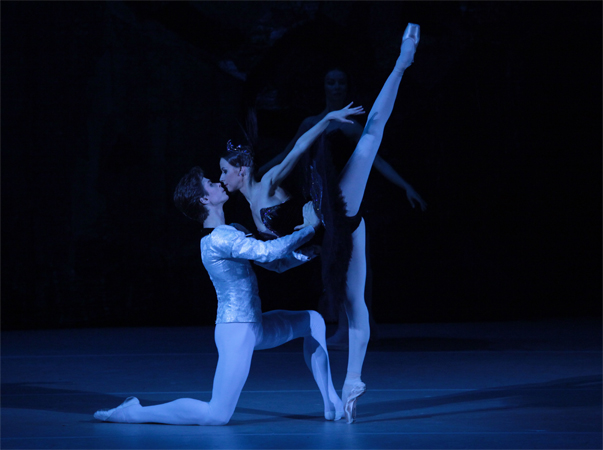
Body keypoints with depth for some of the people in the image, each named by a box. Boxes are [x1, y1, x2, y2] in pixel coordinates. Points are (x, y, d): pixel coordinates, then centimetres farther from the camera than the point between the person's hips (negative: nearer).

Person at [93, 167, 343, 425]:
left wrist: (310, 252, 1)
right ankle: (134, 413, -4)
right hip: (236, 332, -10)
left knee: (313, 321, 19)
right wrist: (309, 228, -18)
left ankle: (332, 405, 19)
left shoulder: (234, 231, 10)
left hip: (255, 326, 10)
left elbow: (277, 263, 14)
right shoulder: (218, 239, -21)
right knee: (217, 415, -12)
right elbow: (268, 252, -28)